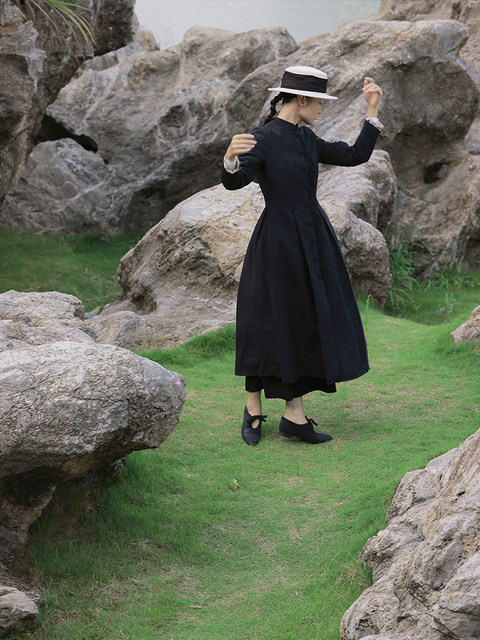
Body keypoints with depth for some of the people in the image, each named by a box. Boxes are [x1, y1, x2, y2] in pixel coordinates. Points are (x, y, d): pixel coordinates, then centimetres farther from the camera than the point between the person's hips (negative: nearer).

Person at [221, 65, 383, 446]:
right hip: (279, 242, -7)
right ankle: (253, 407, 21)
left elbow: (355, 156, 14)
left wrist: (373, 113, 8)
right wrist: (231, 160, -51)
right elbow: (235, 181, -28)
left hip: (313, 241, 7)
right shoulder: (262, 139, -13)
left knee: (306, 323, 5)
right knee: (269, 325, 3)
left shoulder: (306, 139, 11)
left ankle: (294, 414, 9)